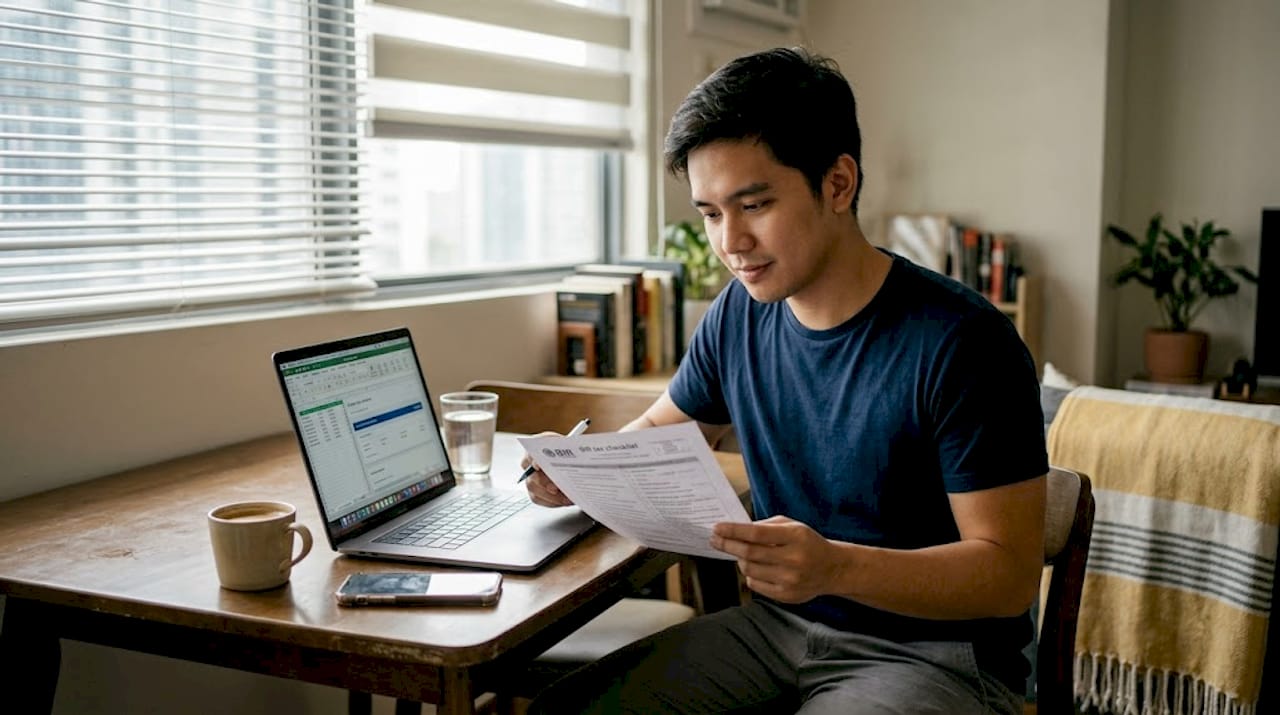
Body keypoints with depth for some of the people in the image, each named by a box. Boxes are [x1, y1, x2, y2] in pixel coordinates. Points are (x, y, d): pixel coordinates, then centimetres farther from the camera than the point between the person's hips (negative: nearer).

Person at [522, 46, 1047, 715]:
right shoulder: (739, 315, 1)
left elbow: (1010, 572, -18)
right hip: (776, 625, 6)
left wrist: (836, 566, -34)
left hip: (936, 652, -5)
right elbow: (657, 433, 18)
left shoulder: (961, 342, -19)